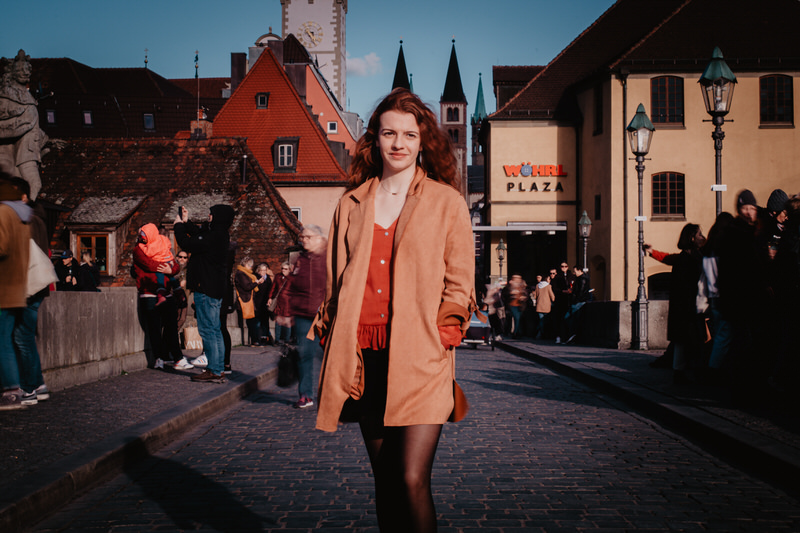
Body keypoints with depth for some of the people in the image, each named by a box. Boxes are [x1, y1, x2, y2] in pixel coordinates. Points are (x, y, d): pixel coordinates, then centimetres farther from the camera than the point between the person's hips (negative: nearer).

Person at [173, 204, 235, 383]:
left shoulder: (214, 237, -19)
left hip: (207, 289, -10)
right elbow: (199, 235, 30)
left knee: (207, 329, -6)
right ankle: (218, 370, 17)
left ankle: (214, 371, -5)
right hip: (215, 289, 10)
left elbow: (188, 244, -18)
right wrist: (186, 222, 22)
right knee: (215, 330, 13)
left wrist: (178, 225, -3)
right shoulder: (219, 234, 12)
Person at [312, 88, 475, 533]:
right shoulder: (351, 205, 15)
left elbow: (460, 284, 5)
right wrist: (334, 338, 6)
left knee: (412, 479, -13)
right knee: (384, 480, 10)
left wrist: (440, 336, -7)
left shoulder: (447, 202, 6)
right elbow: (337, 282, 18)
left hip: (420, 358, -3)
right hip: (365, 358, 4)